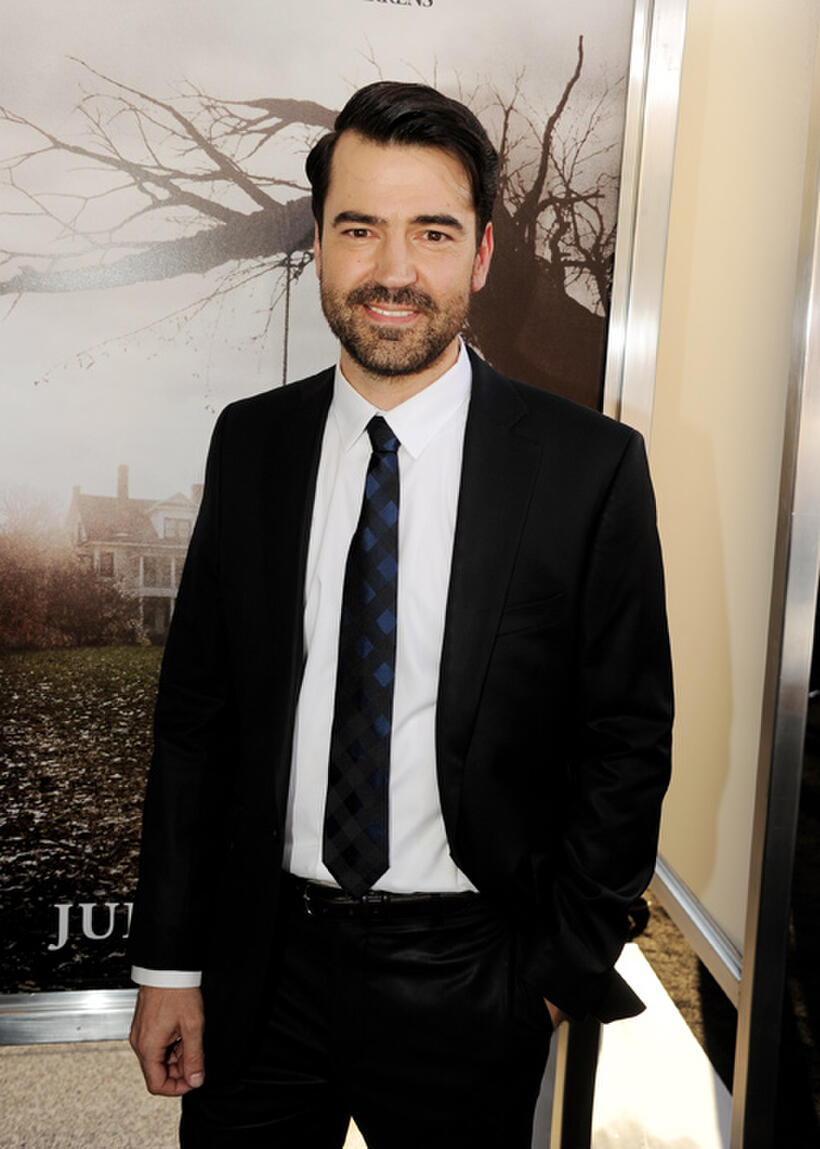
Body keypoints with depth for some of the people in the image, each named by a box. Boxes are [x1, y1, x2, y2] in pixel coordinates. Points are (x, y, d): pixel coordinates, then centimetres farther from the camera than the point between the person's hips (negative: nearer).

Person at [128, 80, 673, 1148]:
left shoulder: (590, 466, -11)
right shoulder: (250, 442, -3)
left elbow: (628, 739, -5)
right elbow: (195, 711, 0)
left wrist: (568, 968, -3)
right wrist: (168, 961, 1)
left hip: (465, 983, -2)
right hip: (263, 962, 3)